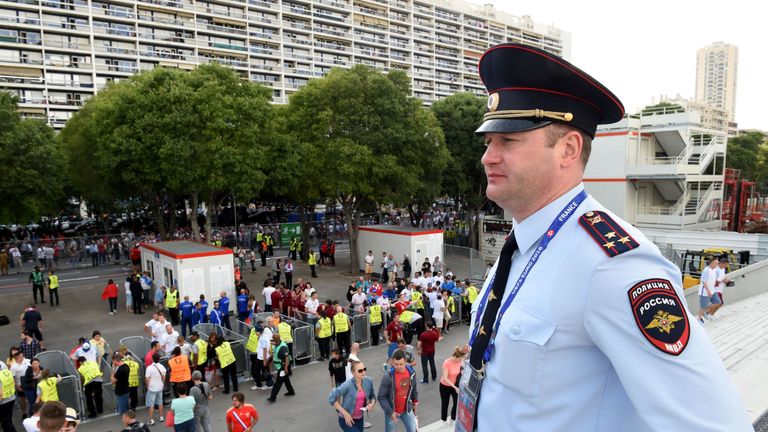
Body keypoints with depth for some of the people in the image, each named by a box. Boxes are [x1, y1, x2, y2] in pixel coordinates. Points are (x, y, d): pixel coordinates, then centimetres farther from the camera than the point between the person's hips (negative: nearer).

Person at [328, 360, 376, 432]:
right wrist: (345, 413, -21)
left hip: (360, 419, 5)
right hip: (346, 419, -5)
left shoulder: (368, 381, -10)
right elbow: (331, 399, -22)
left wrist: (371, 404, -15)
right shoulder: (348, 385, -24)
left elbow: (372, 396, 7)